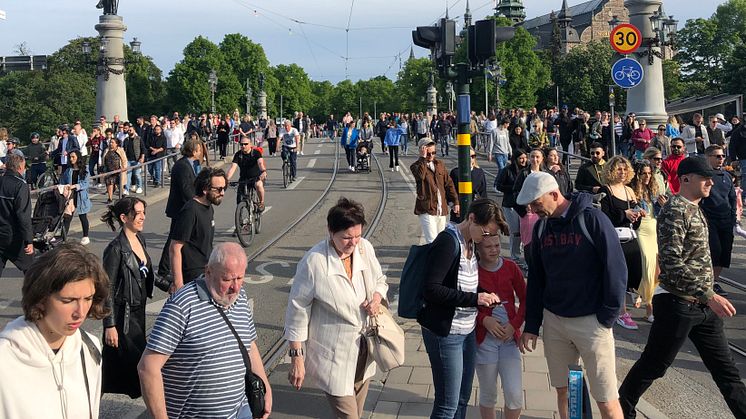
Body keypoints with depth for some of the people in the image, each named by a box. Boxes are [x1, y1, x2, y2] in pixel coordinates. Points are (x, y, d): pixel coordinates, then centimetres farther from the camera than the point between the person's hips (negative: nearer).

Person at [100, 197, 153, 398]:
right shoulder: (116, 249, -19)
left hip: (139, 310, 8)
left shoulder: (140, 239, 4)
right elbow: (107, 289, -17)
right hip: (123, 314, -8)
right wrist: (109, 325, -18)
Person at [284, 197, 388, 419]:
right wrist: (297, 358, -11)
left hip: (363, 350, 6)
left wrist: (377, 298, -8)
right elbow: (297, 312, -13)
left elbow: (380, 281, 15)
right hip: (333, 356, -6)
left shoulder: (365, 248, -5)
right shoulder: (314, 262, -21)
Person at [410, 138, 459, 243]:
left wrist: (455, 201, 8)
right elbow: (420, 175, -27)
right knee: (432, 241, -14)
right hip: (426, 210, -6)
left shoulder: (440, 164, 14)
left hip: (442, 209, 6)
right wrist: (423, 158, -20)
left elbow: (448, 184, 15)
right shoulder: (416, 166, -3)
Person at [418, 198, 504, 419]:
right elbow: (431, 289, -25)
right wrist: (474, 299, -24)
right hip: (445, 332, -9)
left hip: (468, 330, 9)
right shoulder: (448, 242, -18)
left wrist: (484, 297, 1)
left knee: (462, 399, 16)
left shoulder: (471, 242, 7)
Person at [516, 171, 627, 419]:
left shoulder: (592, 219, -12)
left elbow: (616, 269, -11)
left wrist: (608, 317, -11)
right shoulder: (542, 227, 6)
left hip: (590, 321, -5)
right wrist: (531, 326, 9)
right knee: (562, 390, 12)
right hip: (553, 320, 5)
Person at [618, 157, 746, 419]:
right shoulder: (675, 211, -17)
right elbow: (672, 265, -25)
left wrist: (708, 297, 19)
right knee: (653, 366, 5)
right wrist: (709, 296, -29)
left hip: (702, 305, 9)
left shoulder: (694, 209, 12)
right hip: (678, 305, -9)